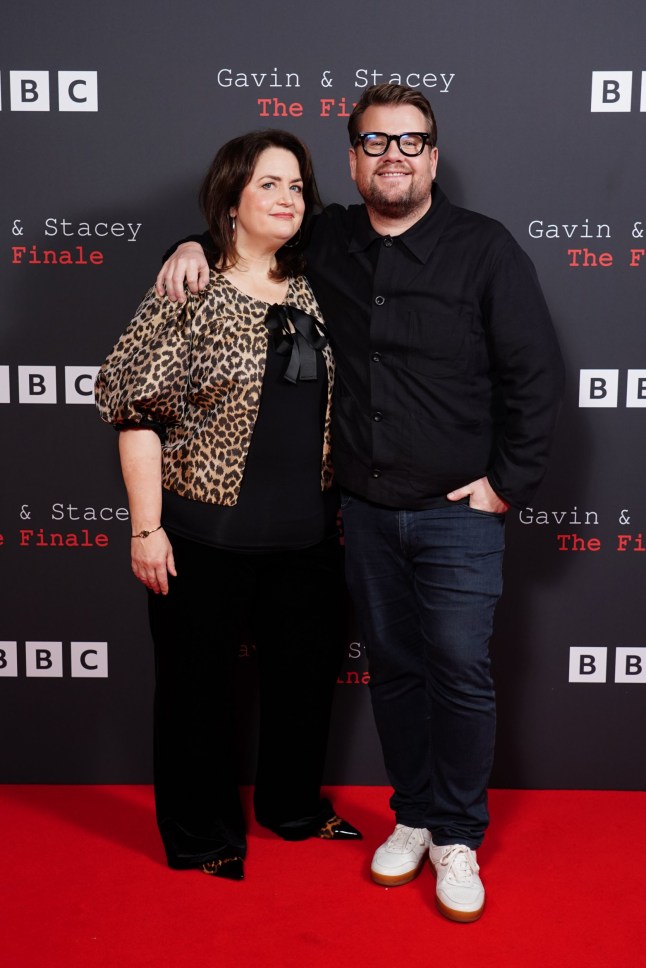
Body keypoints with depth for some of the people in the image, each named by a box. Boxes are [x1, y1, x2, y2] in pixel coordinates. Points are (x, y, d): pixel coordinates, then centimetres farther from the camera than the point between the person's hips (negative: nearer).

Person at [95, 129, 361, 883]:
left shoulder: (313, 291, 7)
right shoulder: (188, 295, -9)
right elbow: (137, 410, -11)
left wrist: (344, 509, 13)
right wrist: (147, 528, -14)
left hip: (307, 535, 6)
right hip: (207, 535, -5)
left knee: (307, 671, 17)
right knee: (199, 684, 9)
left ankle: (294, 806, 41)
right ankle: (202, 834, 30)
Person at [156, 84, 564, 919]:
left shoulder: (483, 248, -6)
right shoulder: (326, 242, 6)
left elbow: (535, 373, -6)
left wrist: (509, 482, -9)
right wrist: (197, 245, 2)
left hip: (458, 511, -3)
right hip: (365, 509, 4)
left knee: (459, 671, -1)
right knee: (392, 668, 13)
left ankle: (457, 838, 18)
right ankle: (413, 817, 31)